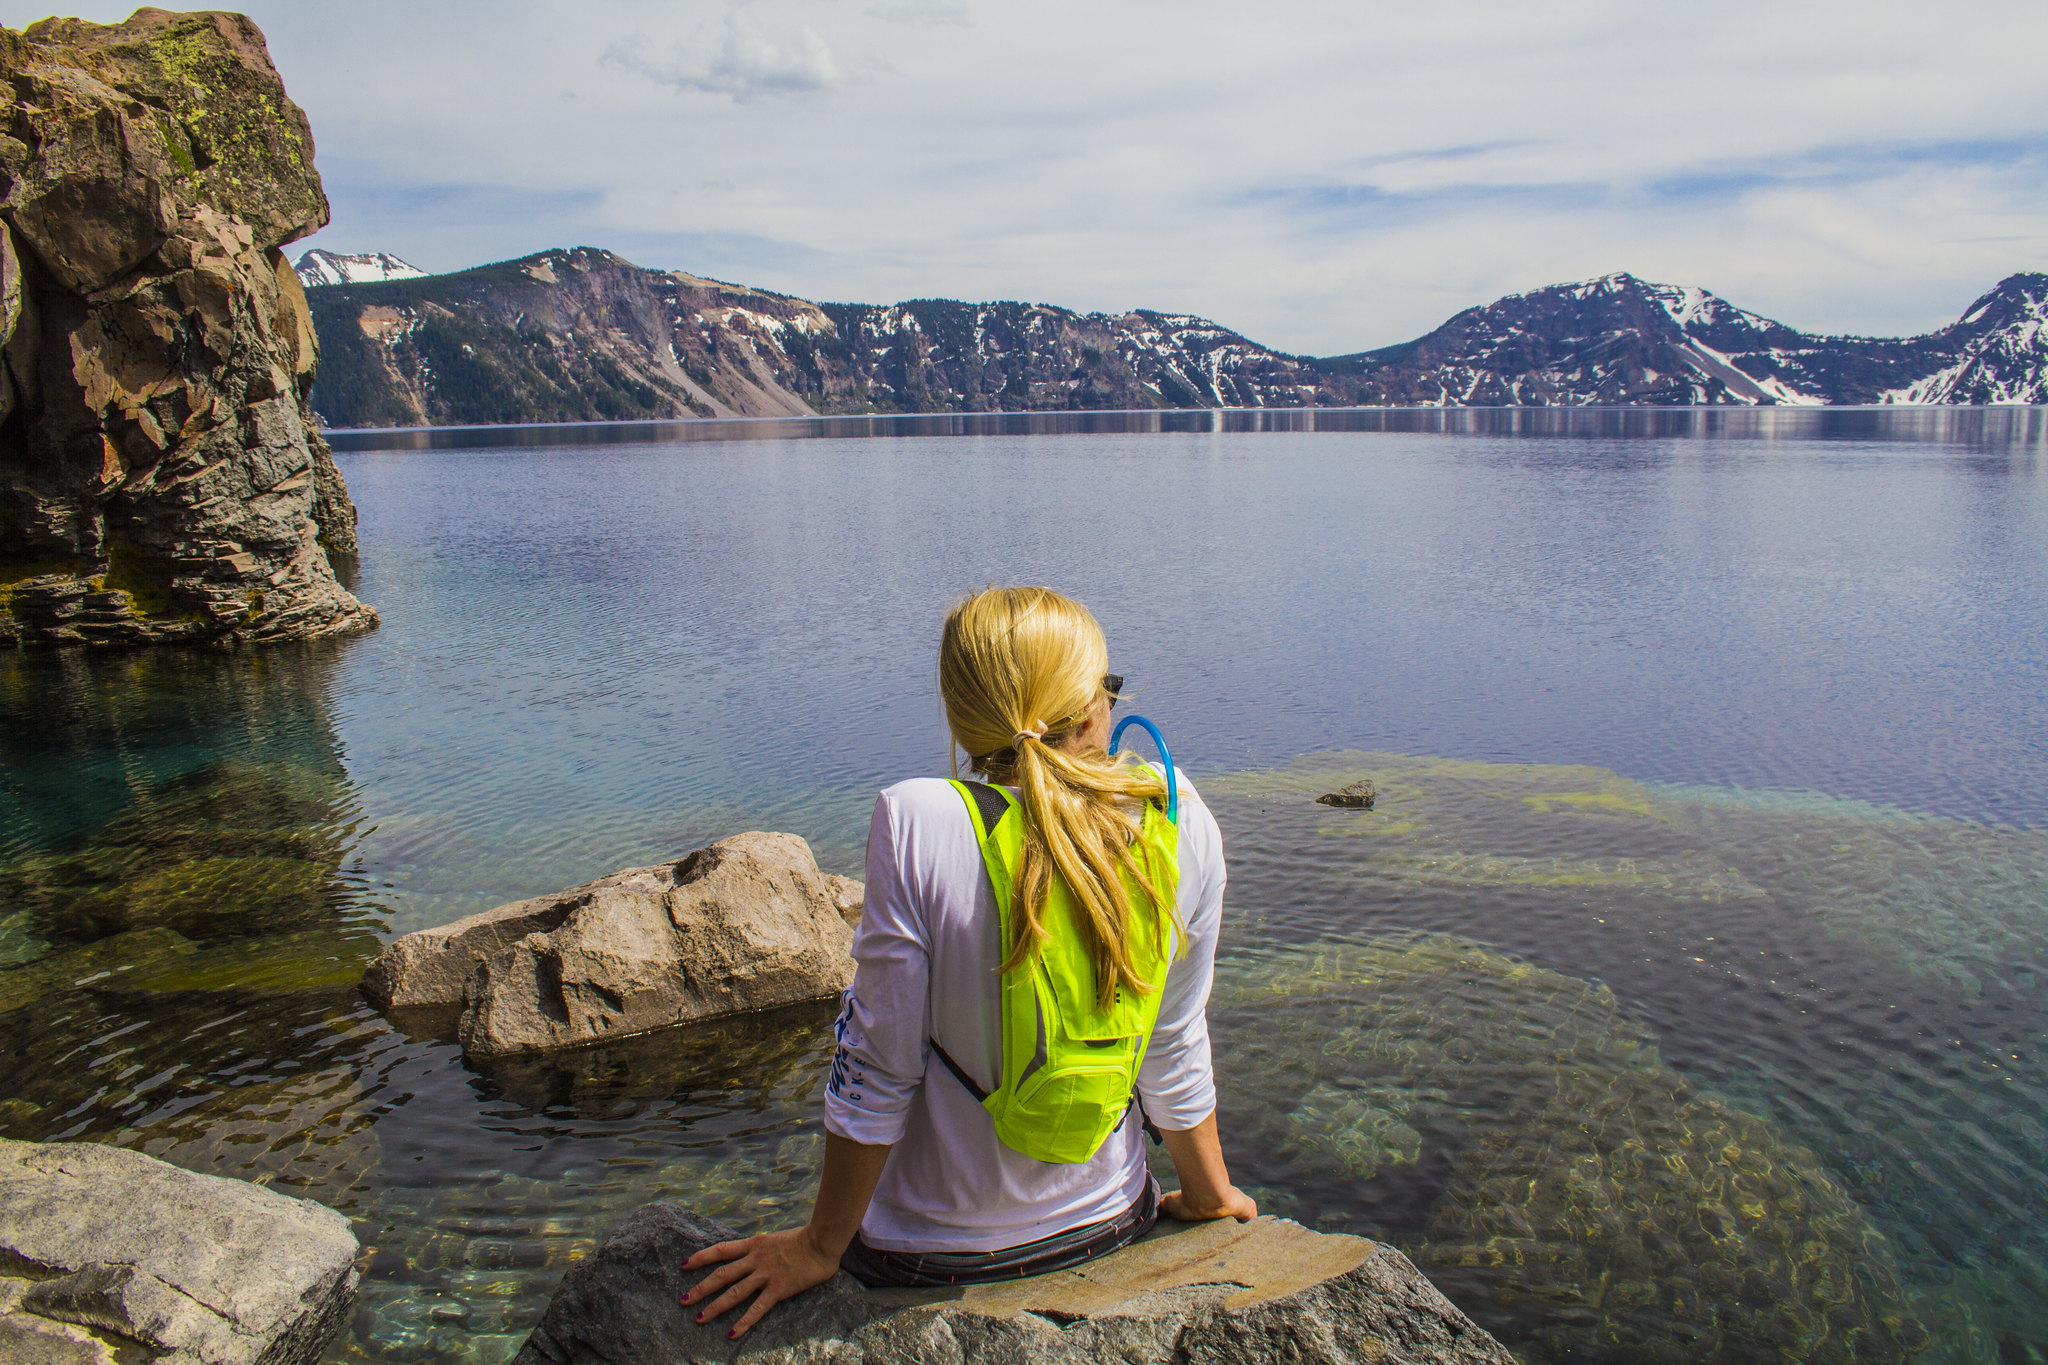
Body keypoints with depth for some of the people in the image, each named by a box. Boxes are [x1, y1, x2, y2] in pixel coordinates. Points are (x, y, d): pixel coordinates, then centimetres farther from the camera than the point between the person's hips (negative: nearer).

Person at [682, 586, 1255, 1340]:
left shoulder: (917, 823, -23)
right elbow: (1175, 1052, -4)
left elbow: (877, 1069, -17)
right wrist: (1209, 1193, 13)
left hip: (932, 1254, -3)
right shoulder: (1180, 824, -12)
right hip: (1109, 1222, 4)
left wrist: (818, 1248, -3)